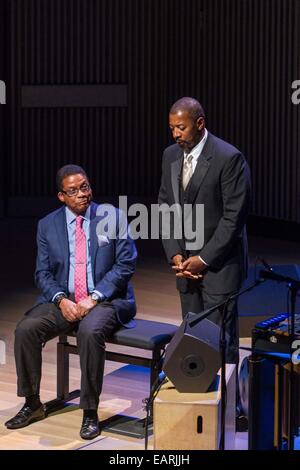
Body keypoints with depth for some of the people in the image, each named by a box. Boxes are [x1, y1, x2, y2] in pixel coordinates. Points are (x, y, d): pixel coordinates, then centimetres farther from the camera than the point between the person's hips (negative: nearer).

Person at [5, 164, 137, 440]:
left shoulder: (113, 217, 1)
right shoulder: (48, 225, 8)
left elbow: (126, 263, -4)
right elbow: (43, 273, 8)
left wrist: (94, 297, -15)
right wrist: (61, 300, -13)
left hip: (106, 300, -3)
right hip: (64, 300, 3)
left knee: (90, 332, -36)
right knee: (26, 329, -22)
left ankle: (90, 412, -23)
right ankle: (32, 404, -6)